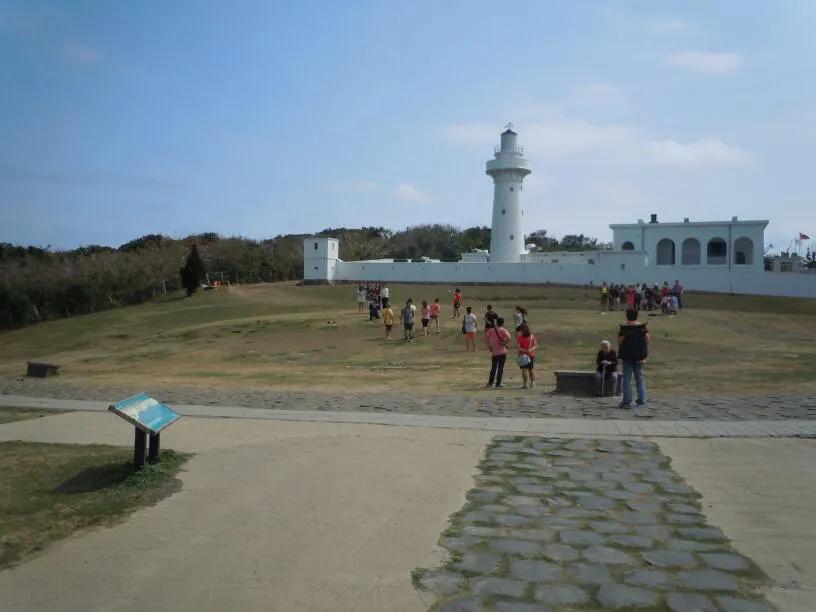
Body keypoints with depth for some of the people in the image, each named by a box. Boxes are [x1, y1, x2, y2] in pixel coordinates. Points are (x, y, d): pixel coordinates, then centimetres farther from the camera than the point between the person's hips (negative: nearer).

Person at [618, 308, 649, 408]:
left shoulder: (624, 328, -12)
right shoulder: (642, 327, -2)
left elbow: (620, 342, -12)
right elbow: (647, 339, -1)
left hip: (627, 355, -3)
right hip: (640, 354, 3)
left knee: (627, 378, 3)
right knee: (639, 376, 14)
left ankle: (627, 401, 3)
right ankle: (641, 399, 16)